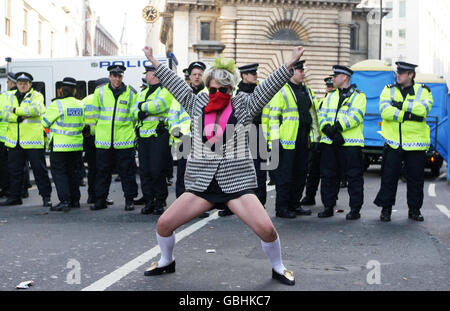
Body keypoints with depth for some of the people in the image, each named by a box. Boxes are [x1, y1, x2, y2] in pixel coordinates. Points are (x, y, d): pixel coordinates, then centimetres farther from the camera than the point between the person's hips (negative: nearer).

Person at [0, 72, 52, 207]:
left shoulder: (37, 95, 2)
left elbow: (35, 109, -19)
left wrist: (16, 110, -12)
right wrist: (21, 116, -15)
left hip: (33, 140, -4)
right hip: (14, 140, 4)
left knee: (39, 168, -1)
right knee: (14, 169, 11)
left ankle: (46, 196, 6)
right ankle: (14, 197, 22)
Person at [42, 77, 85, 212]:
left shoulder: (57, 104, -12)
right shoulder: (80, 105, 4)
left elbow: (45, 122, -4)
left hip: (60, 145, -5)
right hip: (76, 145, 6)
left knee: (59, 172, 0)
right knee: (72, 172, 16)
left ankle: (65, 201, -8)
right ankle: (75, 200, 19)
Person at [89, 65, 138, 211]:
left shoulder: (130, 93, 4)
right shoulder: (100, 92, 6)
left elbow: (134, 115, 12)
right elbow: (95, 114, 15)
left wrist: (131, 130, 9)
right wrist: (97, 130, 15)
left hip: (124, 140, -1)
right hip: (103, 140, 1)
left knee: (127, 171, 3)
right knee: (103, 171, 8)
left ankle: (129, 200, 13)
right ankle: (100, 200, 17)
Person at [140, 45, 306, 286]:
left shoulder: (243, 106, 1)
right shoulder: (197, 104, 8)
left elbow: (268, 87, -4)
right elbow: (176, 84, 16)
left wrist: (290, 64, -11)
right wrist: (154, 61, 21)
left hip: (236, 182, -2)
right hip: (201, 183, 3)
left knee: (266, 229, -14)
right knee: (164, 224, -1)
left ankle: (278, 268, 16)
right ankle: (166, 262, 30)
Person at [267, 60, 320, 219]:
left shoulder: (306, 90, 17)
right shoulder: (281, 90, -6)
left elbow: (313, 113, 22)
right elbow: (273, 115, -9)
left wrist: (316, 136, 17)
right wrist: (275, 138, -15)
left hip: (303, 140, 8)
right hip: (287, 140, -8)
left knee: (301, 173, 12)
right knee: (285, 174, -3)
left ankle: (294, 204, 22)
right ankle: (281, 207, 5)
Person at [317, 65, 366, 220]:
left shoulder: (358, 96, 1)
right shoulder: (330, 96, 18)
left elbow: (355, 116, -13)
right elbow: (321, 116, 7)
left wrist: (337, 127, -22)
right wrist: (329, 130, -12)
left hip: (350, 143, -5)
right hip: (329, 143, 5)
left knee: (354, 177, -1)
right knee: (327, 176, 7)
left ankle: (355, 209, 8)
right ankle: (328, 207, 18)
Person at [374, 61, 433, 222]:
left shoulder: (423, 91, 5)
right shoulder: (389, 90, 7)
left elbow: (423, 109, -15)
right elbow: (385, 111, -11)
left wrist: (401, 104, -17)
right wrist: (409, 115, -18)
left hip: (415, 142, 0)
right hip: (393, 142, 0)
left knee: (415, 178, 7)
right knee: (389, 177, 2)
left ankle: (414, 209, 21)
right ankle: (386, 209, 13)